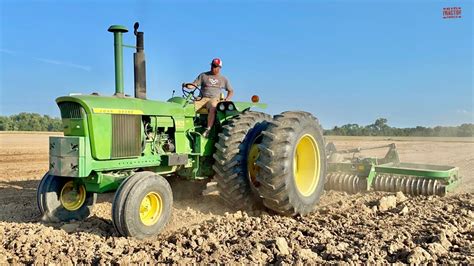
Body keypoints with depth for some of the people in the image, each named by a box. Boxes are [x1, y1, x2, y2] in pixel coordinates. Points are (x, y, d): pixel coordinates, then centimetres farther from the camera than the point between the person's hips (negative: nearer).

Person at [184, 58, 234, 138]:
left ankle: (208, 130, -41)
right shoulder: (203, 75, 13)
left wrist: (226, 100, 3)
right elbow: (194, 85, 6)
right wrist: (187, 85, -16)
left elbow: (231, 91, 21)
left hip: (214, 99, -1)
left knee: (212, 108, -39)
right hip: (202, 99, 1)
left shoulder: (223, 79, 15)